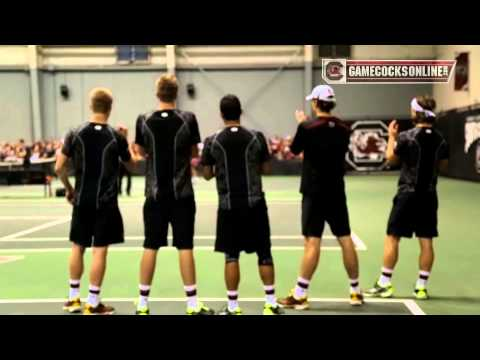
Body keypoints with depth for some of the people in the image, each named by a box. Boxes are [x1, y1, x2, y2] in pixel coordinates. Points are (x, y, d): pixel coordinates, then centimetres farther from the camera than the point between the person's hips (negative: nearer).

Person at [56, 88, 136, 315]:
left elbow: (59, 167, -1)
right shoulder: (116, 137, -6)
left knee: (78, 247, 15)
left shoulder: (76, 134, -1)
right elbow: (132, 165, 10)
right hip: (105, 202, -3)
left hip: (81, 200, 3)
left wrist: (68, 189, 14)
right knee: (99, 250, 1)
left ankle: (73, 298, 24)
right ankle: (93, 304, 5)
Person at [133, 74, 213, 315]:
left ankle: (143, 303, 16)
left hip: (155, 193, 2)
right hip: (182, 192, -1)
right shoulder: (187, 119, -6)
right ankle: (192, 304, 8)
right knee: (185, 247, 2)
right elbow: (194, 153, 4)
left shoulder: (144, 121, -3)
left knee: (150, 247, 9)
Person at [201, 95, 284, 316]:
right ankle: (271, 304, 14)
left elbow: (207, 174, 6)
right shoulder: (257, 137, -2)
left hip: (228, 206, 0)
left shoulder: (212, 141, -2)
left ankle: (233, 307, 10)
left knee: (231, 256, 6)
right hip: (255, 203, 0)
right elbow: (265, 169, 7)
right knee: (264, 253, 9)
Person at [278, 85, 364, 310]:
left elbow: (294, 152, 4)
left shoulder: (307, 127, -10)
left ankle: (300, 295, 1)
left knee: (312, 242, -5)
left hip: (314, 193, -4)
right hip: (337, 192, 5)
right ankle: (356, 292, 19)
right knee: (346, 240, 10)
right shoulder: (343, 129, 4)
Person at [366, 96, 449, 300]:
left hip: (408, 194, -4)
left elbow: (391, 159, 1)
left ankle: (384, 284, 7)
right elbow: (443, 166, 13)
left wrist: (392, 137, 13)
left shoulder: (407, 137, -12)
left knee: (392, 238, 4)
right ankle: (421, 287, 12)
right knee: (426, 241, 7)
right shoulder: (440, 140, 2)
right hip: (429, 195, 4)